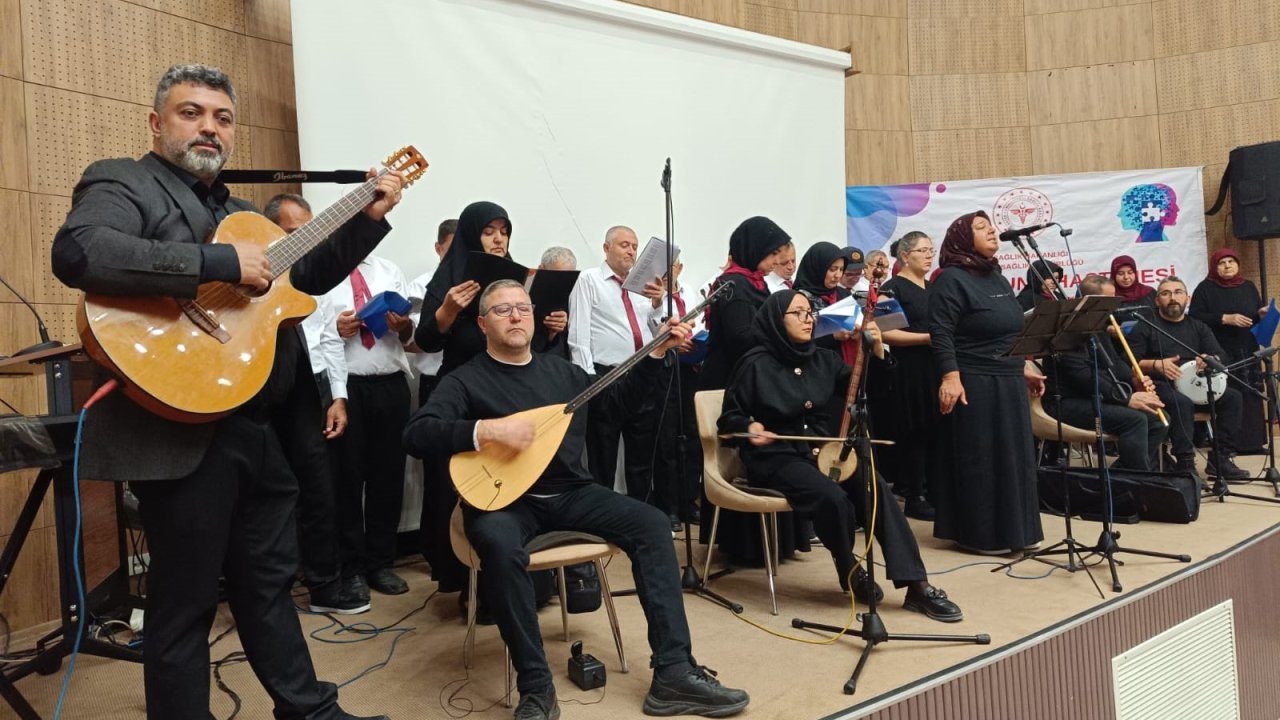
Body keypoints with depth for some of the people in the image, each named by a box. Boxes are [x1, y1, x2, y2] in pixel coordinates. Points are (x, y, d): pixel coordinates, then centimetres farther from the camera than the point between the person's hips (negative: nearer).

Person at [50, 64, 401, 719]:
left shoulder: (236, 210, 20)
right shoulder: (123, 184, -5)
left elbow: (304, 277, 25)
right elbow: (78, 252, -26)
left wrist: (367, 219, 14)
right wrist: (221, 264, -27)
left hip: (253, 426, 9)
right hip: (179, 433, -8)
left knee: (270, 582, 19)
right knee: (185, 604, 3)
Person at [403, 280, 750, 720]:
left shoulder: (562, 371, 14)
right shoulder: (465, 381, -2)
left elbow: (620, 395, 26)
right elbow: (415, 436, -16)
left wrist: (657, 352, 15)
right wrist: (485, 430, -28)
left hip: (570, 493, 5)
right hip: (505, 500, -4)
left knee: (651, 523, -15)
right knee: (499, 544, -39)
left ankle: (673, 674, -15)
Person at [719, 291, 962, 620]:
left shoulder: (822, 359, 9)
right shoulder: (756, 364, -7)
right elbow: (729, 418, -3)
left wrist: (877, 352, -8)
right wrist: (749, 427, -25)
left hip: (823, 452, 5)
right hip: (777, 458, -5)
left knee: (876, 486, -23)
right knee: (833, 497, -32)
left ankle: (916, 585, -20)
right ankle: (848, 570, -1)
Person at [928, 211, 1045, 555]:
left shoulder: (998, 278, 16)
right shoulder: (951, 280, -11)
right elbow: (941, 334, -19)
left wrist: (1023, 369, 21)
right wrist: (950, 376, -28)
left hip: (1008, 382, 9)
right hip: (973, 384, -9)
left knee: (1010, 456, 13)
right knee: (978, 459, -2)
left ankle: (1009, 528, 25)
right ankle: (981, 534, 8)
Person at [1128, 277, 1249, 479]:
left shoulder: (1199, 327, 20)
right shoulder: (1145, 327, 7)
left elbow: (1221, 357, 8)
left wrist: (1210, 360, -17)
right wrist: (1156, 364, -21)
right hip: (1161, 385, -5)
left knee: (1233, 397, -18)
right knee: (1182, 403, -36)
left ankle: (1220, 459, -14)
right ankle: (1185, 463, -32)